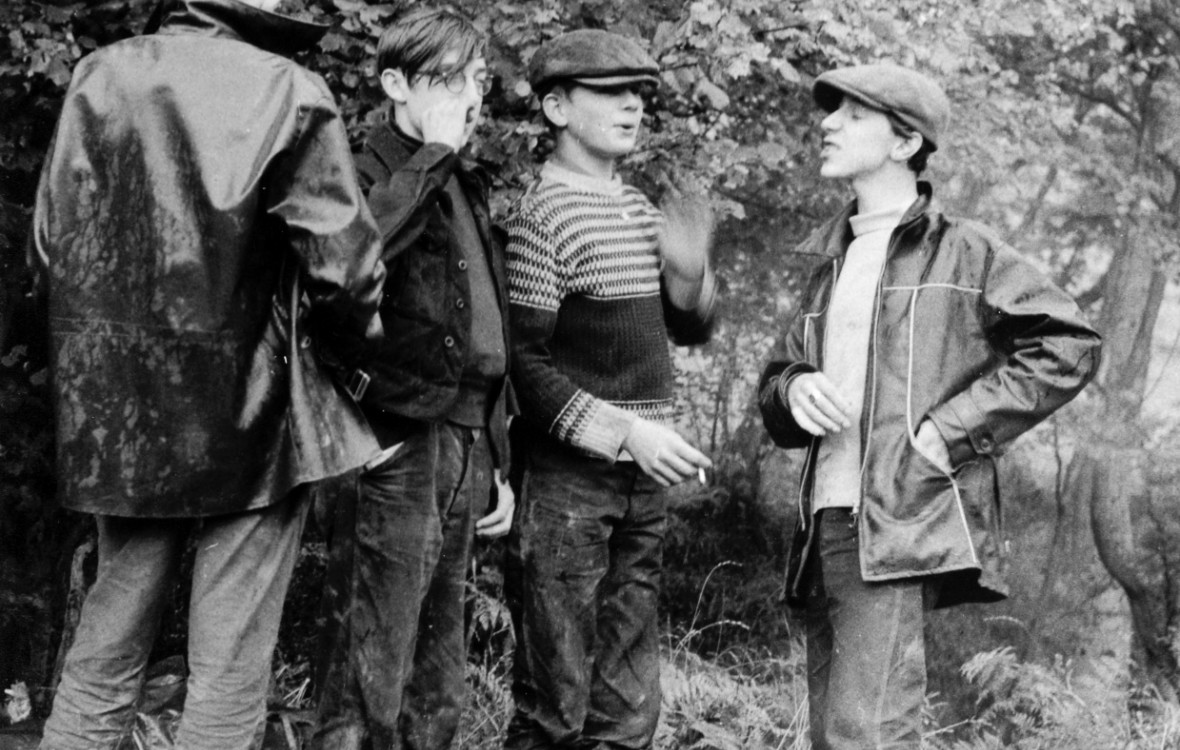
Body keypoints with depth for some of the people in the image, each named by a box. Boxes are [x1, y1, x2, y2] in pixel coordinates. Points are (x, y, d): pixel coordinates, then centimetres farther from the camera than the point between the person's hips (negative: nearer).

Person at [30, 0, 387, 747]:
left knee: (102, 658, 16)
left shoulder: (99, 77, 1)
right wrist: (341, 327, 7)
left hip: (115, 415, 4)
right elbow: (344, 262, -13)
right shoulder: (287, 91, -10)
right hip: (245, 416, -4)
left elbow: (52, 242, 4)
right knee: (230, 676, 6)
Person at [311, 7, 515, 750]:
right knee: (369, 686, -6)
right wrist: (432, 153, -19)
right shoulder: (371, 175, -6)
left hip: (468, 453, 8)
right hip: (399, 451, -8)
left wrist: (498, 460, 19)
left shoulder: (470, 189, 18)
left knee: (441, 684, 13)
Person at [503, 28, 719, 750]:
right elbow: (524, 361, -16)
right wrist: (626, 429, -22)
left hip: (646, 482, 7)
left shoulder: (640, 207, 12)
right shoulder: (544, 215, -11)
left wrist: (688, 271, 0)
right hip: (567, 483, -7)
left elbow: (691, 330, 20)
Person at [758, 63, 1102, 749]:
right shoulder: (831, 264, 21)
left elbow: (1068, 346, -7)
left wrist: (951, 431, -11)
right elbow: (777, 380, 25)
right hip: (826, 528, 7)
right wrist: (792, 390, 0)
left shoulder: (960, 251, 1)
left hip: (903, 530, -7)